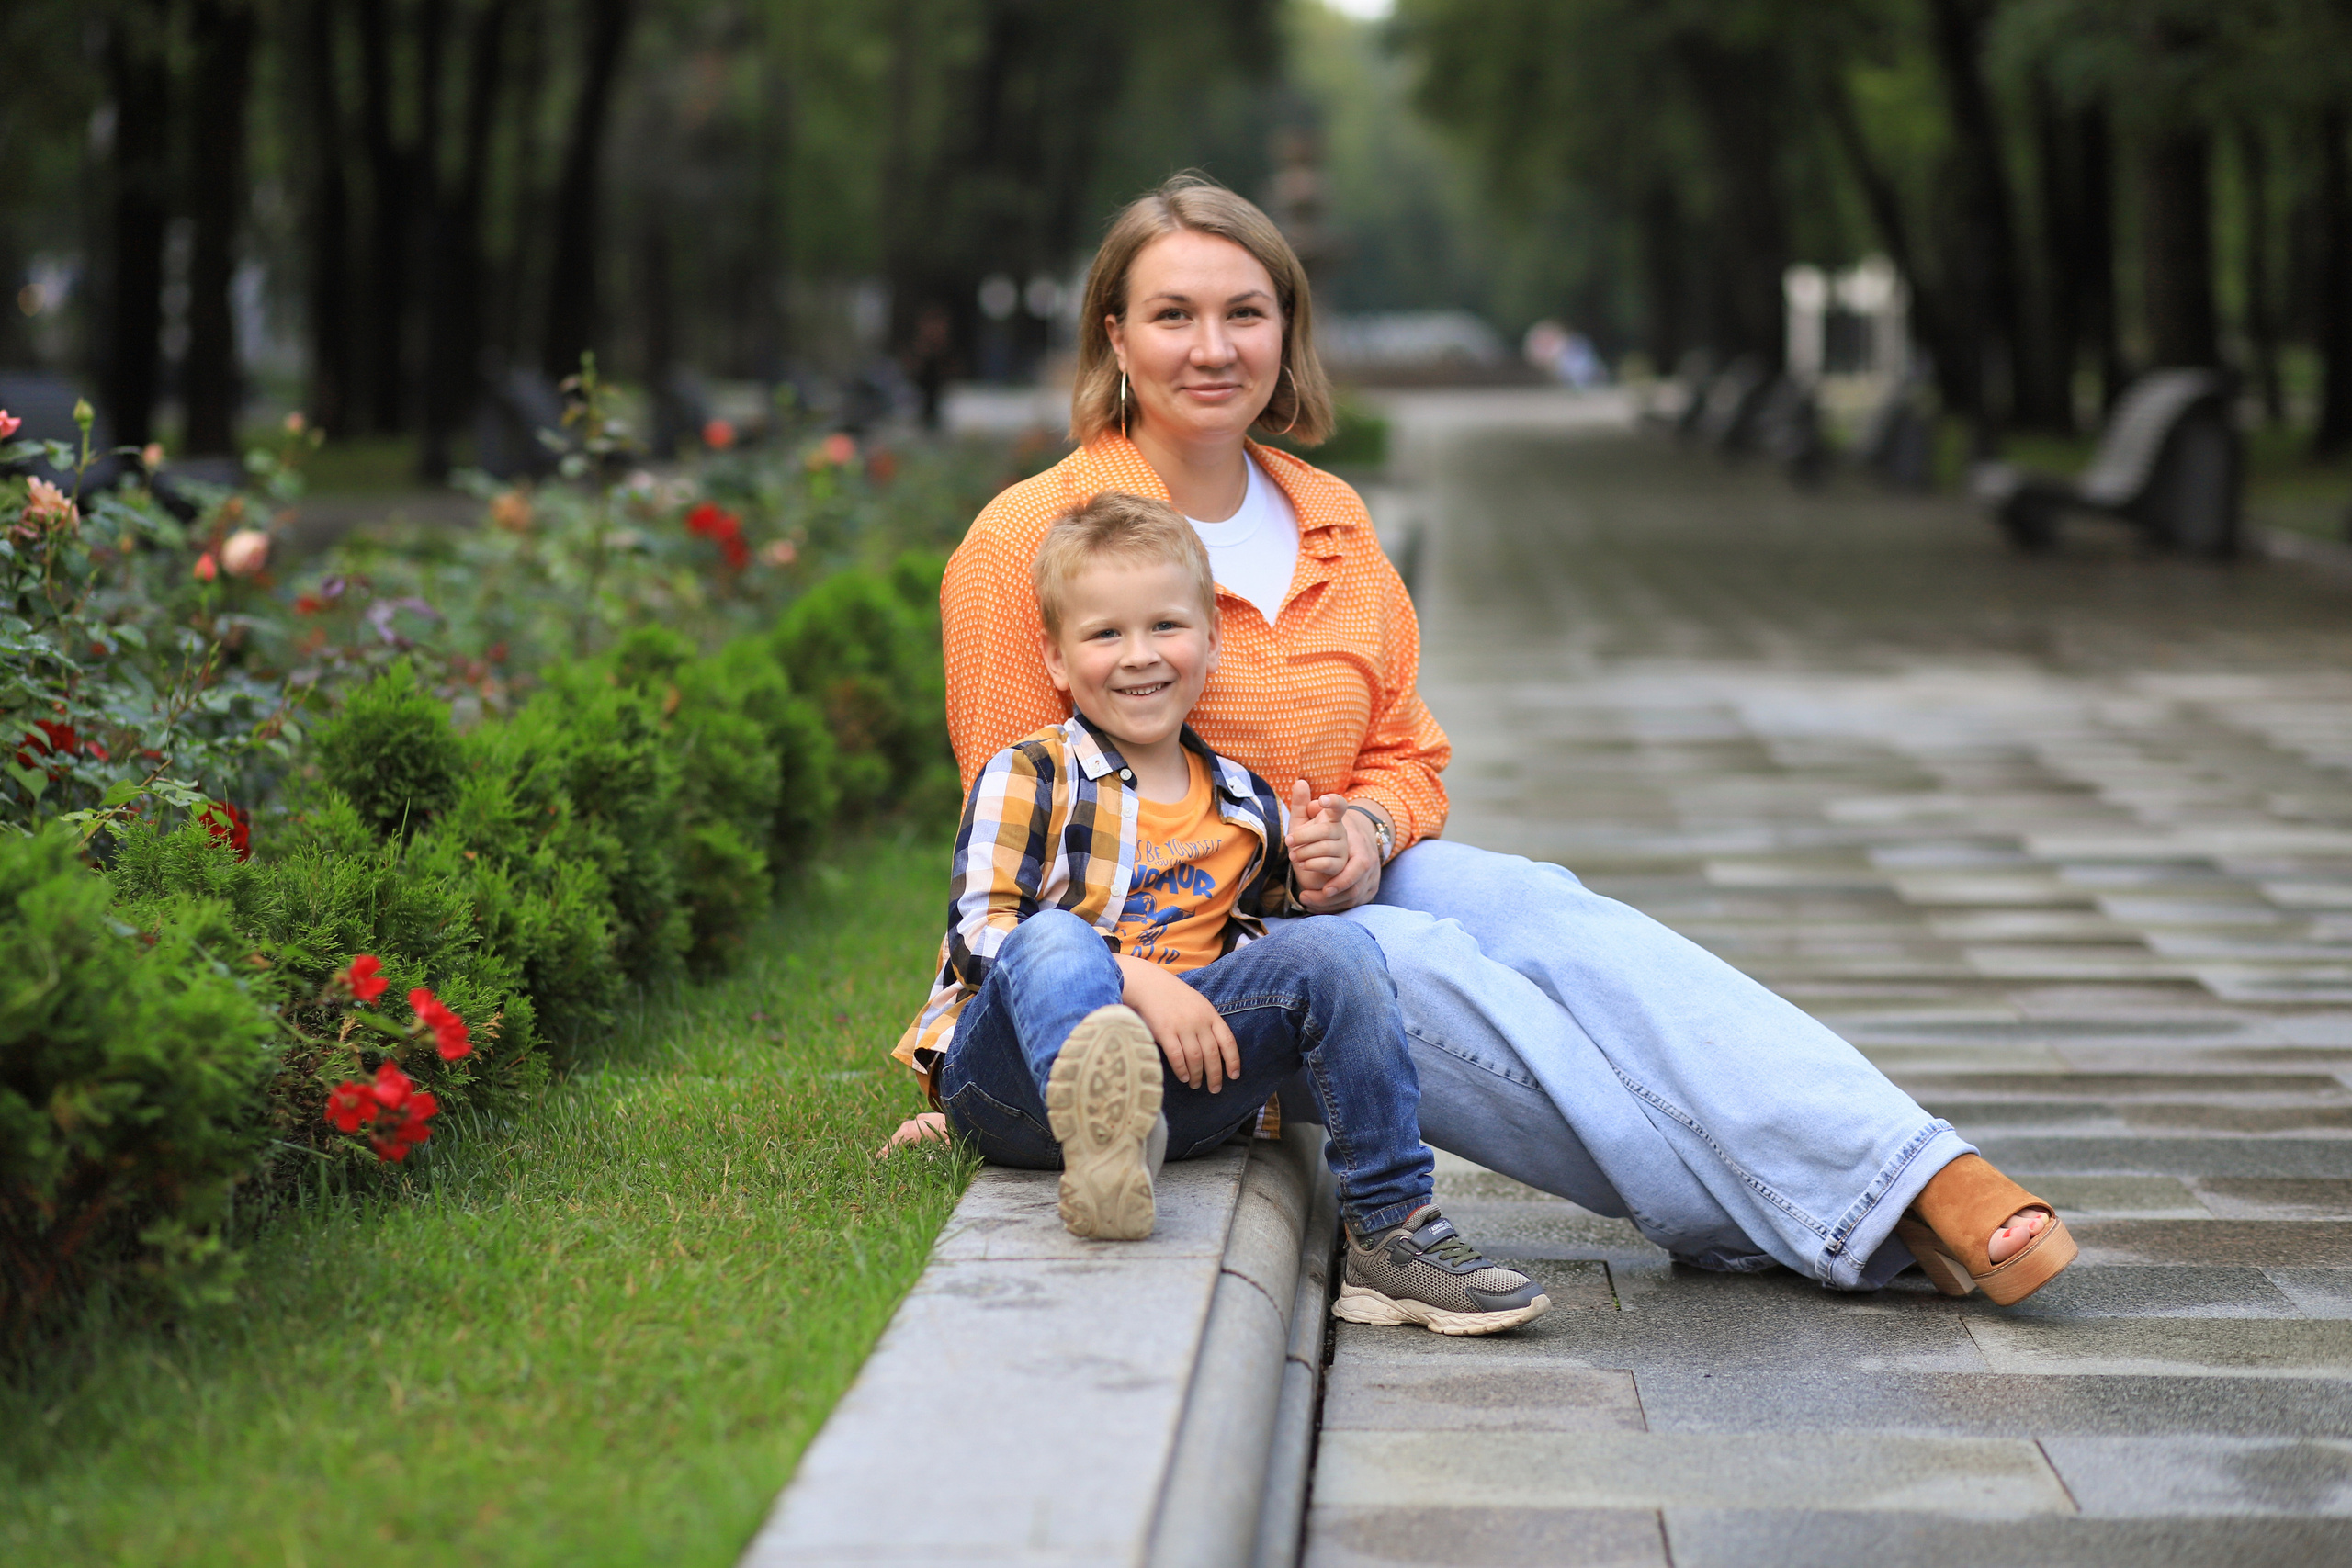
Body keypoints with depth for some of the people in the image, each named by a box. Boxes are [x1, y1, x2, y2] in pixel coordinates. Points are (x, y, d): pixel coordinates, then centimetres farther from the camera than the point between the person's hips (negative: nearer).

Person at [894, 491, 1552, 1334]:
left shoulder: (1244, 804, 20)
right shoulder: (1025, 780, 5)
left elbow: (1270, 937, 30)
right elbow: (979, 933, -6)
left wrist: (1311, 882, 6)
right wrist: (1134, 980, -20)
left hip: (1180, 1073, 4)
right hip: (1018, 1070, -4)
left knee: (1335, 947, -15)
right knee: (1054, 939, -35)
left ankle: (1390, 1231, -16)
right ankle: (1099, 1135, -68)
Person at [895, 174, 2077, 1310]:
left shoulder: (1332, 523, 10)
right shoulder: (1028, 542, -8)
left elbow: (1406, 758, 15)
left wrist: (1366, 826, -9)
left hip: (1333, 883, 5)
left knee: (1544, 910, -26)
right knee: (1422, 962, -34)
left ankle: (1916, 1183, -40)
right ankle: (1789, 1215, -40)